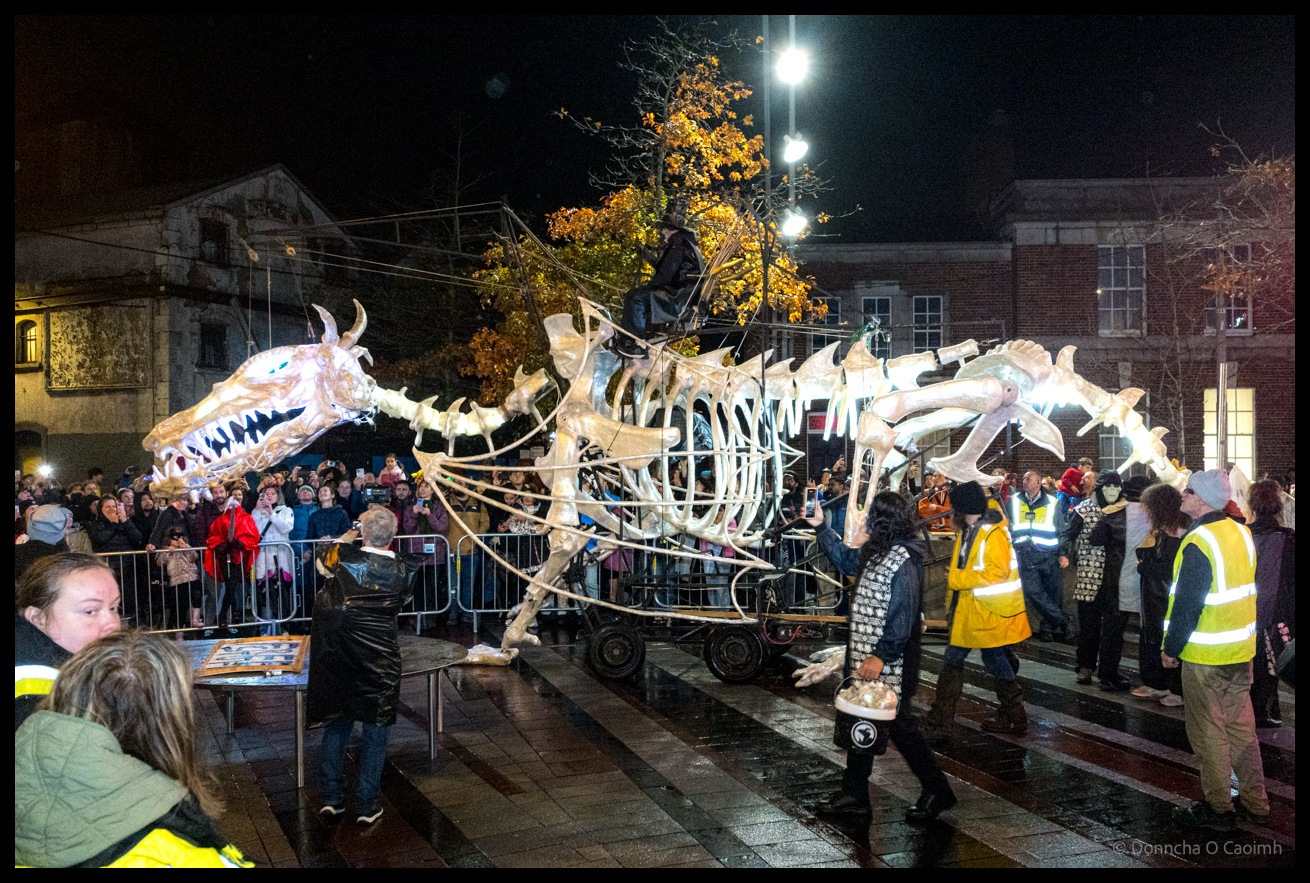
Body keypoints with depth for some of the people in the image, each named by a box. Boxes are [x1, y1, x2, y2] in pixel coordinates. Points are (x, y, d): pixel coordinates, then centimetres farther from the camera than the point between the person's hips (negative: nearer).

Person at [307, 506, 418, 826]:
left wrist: (349, 534, 20)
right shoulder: (406, 570, -9)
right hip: (380, 660, -1)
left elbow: (322, 559, 13)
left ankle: (331, 798, 22)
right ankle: (367, 805, 13)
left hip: (339, 655, 2)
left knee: (337, 722, 17)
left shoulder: (344, 558, -10)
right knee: (377, 728, 10)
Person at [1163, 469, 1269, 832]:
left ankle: (1217, 808, 12)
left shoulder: (1198, 544, -22)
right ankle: (1254, 802, 26)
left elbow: (1186, 603, -21)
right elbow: (1247, 589, 14)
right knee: (1241, 724, 17)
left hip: (1206, 653, -8)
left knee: (1208, 730, 3)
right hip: (1242, 649, 8)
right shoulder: (1241, 532, 5)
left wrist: (1171, 648, -10)